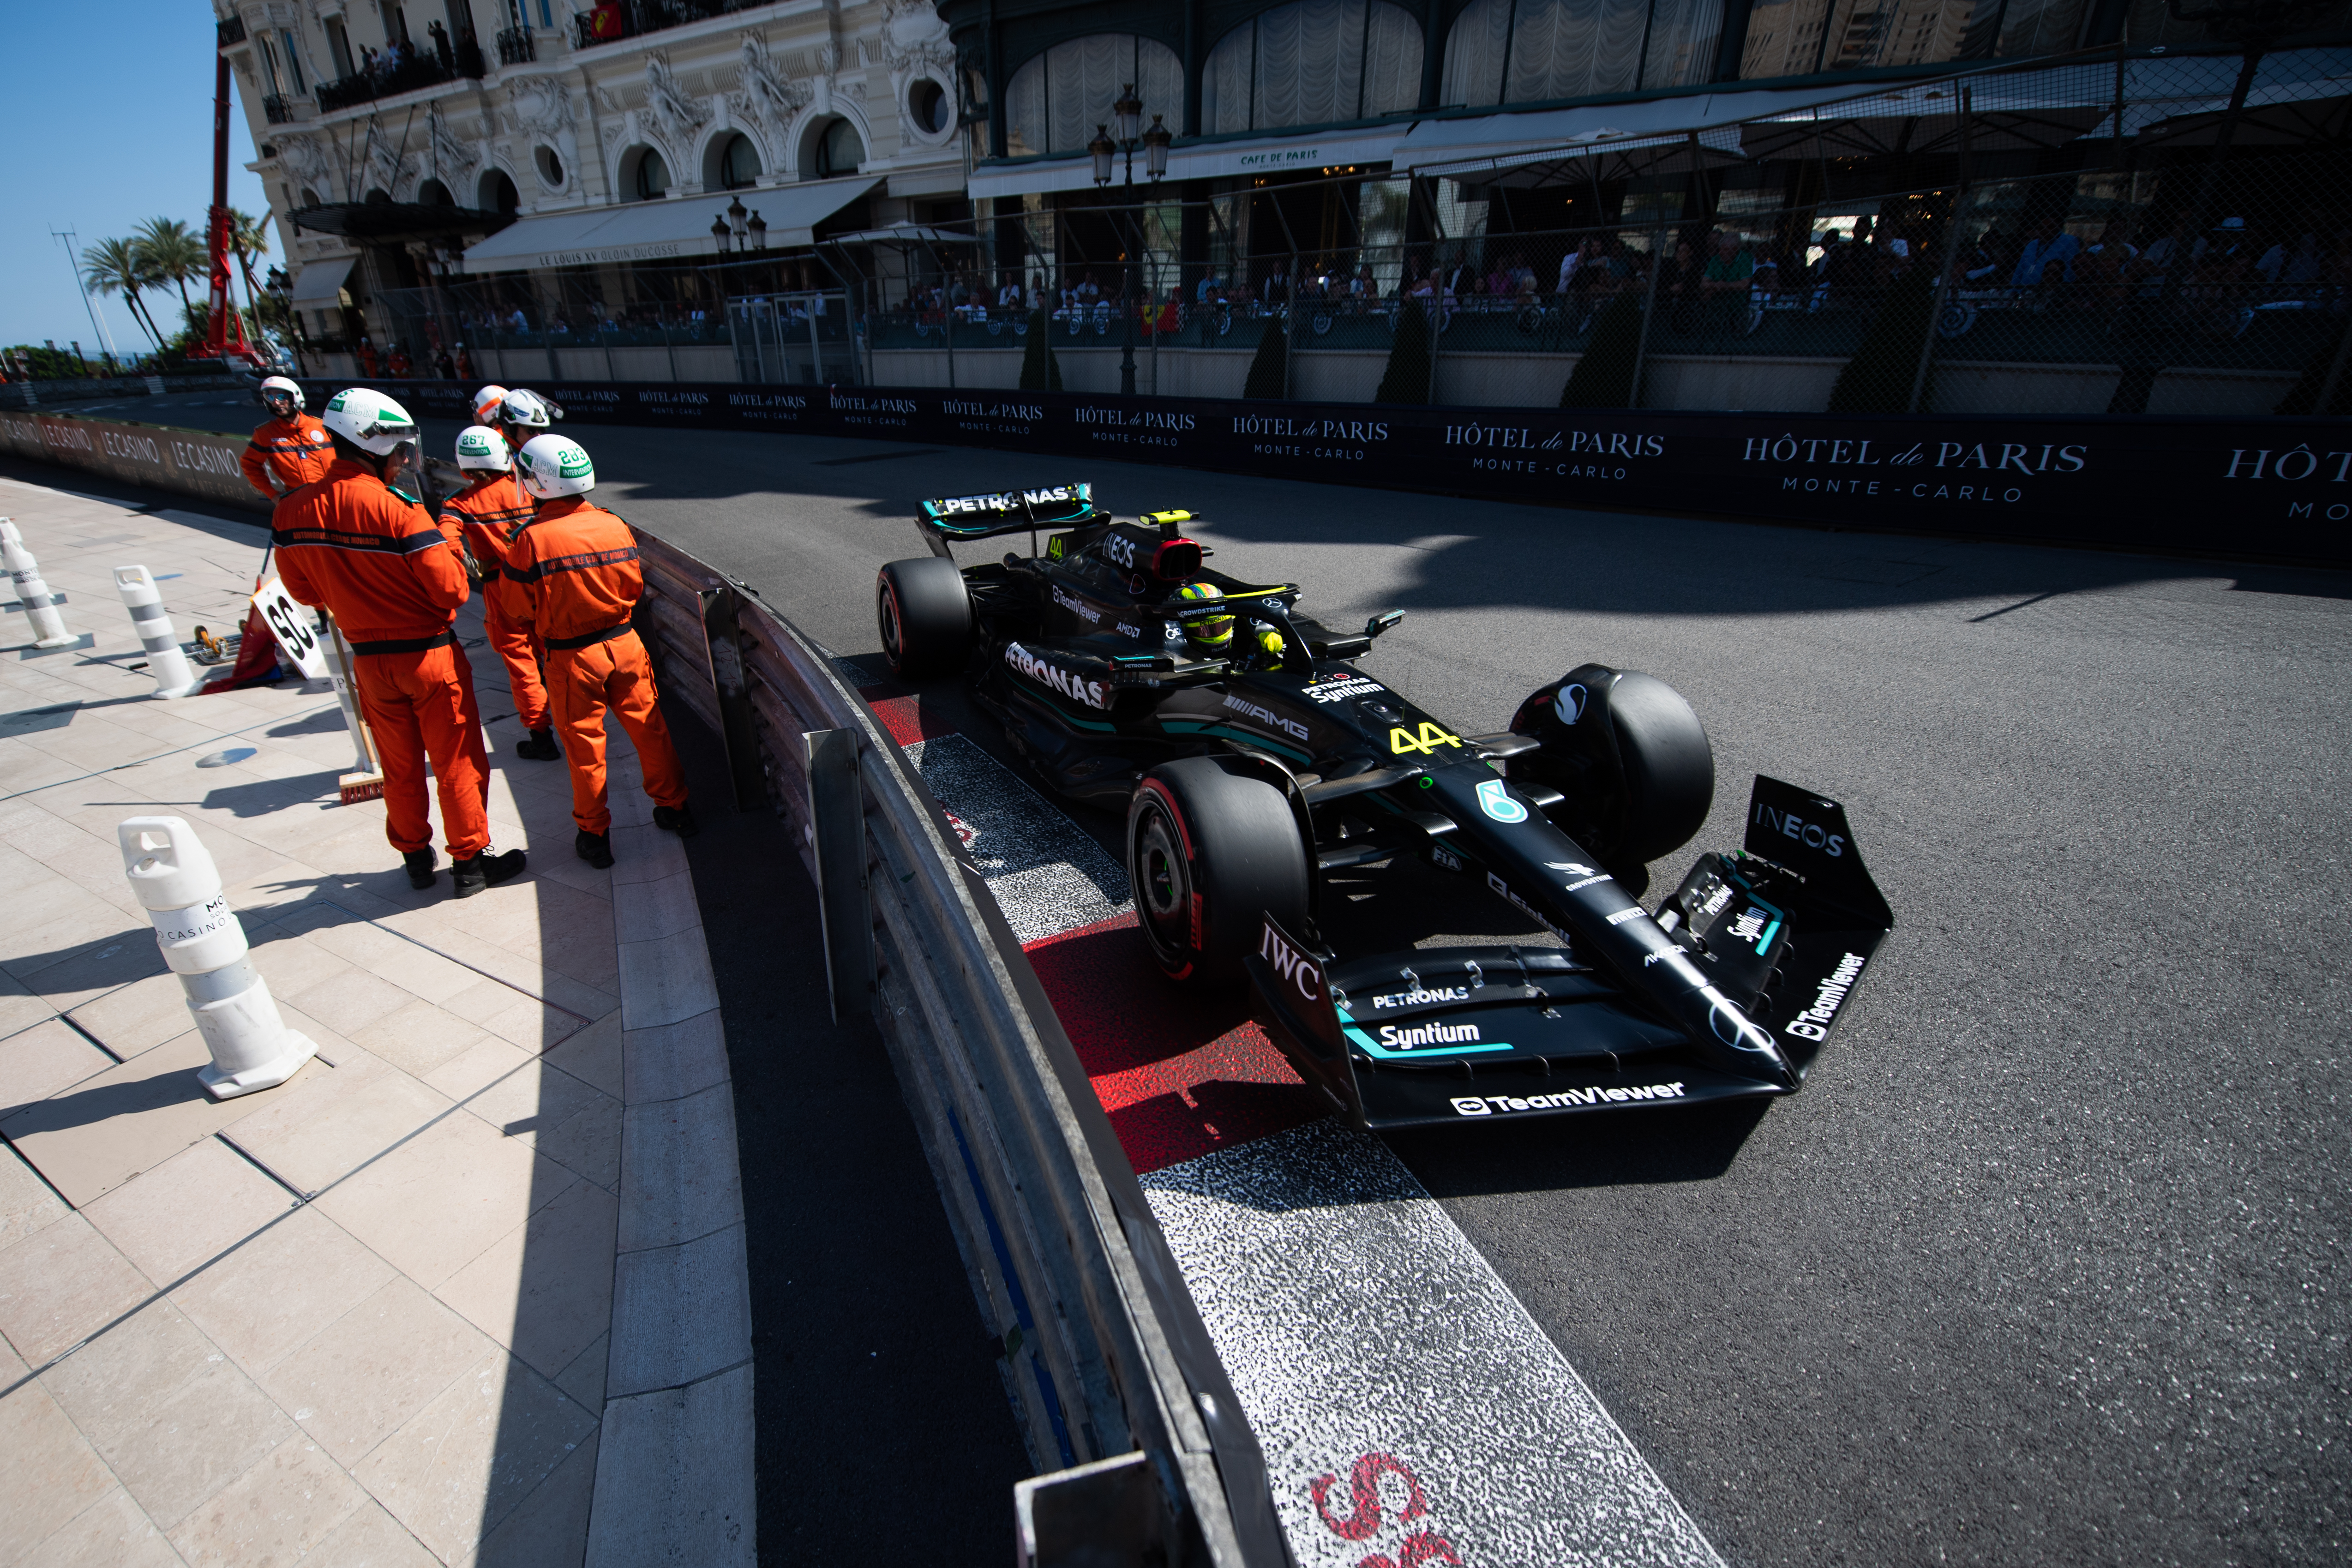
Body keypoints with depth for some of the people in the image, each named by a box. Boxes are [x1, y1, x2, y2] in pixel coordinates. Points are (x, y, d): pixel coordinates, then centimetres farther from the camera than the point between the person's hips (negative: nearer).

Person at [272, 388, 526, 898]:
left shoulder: (291, 512, -2)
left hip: (369, 661, 6)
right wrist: (448, 551, -1)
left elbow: (303, 590, 8)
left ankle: (415, 859, 31)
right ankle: (470, 861, 16)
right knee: (457, 763, 8)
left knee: (400, 768, 19)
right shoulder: (399, 511, -22)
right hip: (430, 655, -5)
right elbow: (452, 590, -21)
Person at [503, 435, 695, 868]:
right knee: (648, 728, 15)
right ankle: (674, 808, 27)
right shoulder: (615, 525, -6)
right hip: (625, 644, 3)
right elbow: (635, 588, 5)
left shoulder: (531, 540, -16)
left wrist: (557, 619, 13)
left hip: (571, 657, -3)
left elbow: (524, 608, -5)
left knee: (585, 745, 9)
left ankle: (594, 836, 21)